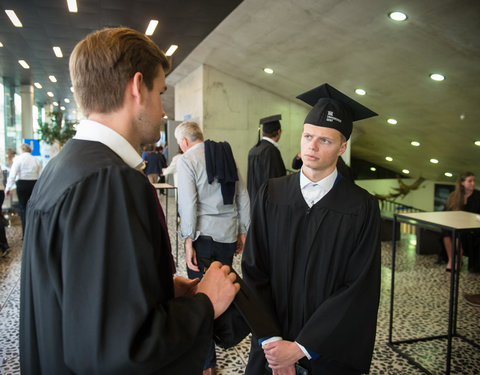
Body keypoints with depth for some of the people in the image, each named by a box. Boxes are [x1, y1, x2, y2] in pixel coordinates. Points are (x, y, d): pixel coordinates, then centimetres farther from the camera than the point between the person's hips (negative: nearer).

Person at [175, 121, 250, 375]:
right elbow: (243, 197, 9)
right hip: (229, 235, 5)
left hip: (203, 236, -5)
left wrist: (188, 240, -10)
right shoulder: (228, 155, 9)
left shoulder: (187, 160, -6)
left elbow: (188, 203, -14)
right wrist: (242, 232, 14)